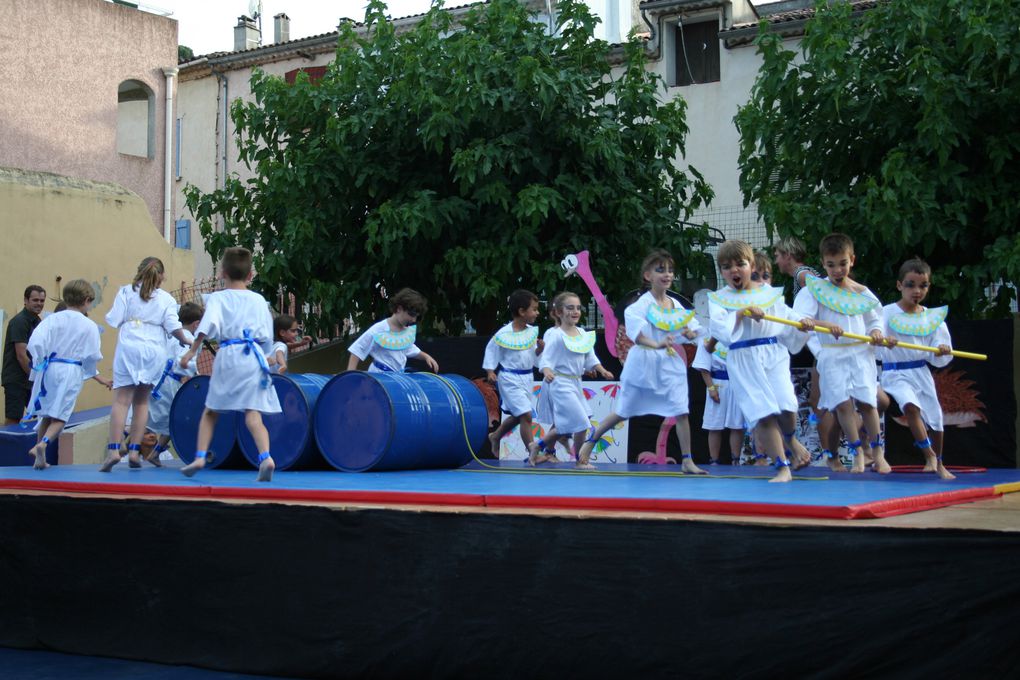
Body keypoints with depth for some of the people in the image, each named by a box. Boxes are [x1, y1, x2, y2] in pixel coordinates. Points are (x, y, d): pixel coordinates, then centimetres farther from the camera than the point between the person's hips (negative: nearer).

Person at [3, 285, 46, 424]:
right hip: (16, 380, -8)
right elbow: (21, 356, -19)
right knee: (13, 420, -6)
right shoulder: (19, 321, -14)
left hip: (31, 379, 8)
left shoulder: (38, 321, 11)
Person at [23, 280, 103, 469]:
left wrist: (41, 360, 4)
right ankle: (44, 442, -22)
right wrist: (90, 371, 14)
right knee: (60, 415, 4)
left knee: (46, 414, 17)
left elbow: (35, 342, -12)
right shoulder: (89, 326, -6)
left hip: (48, 368, 3)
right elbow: (93, 355, -6)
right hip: (72, 372, -3)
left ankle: (40, 455, 20)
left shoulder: (52, 319, -2)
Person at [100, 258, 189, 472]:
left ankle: (113, 449, -18)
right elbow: (174, 327, 0)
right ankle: (134, 450, 10)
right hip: (154, 350, 2)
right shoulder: (167, 299, 8)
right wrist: (184, 340, 19)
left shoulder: (126, 292, 6)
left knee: (121, 400, -5)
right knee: (142, 401, 13)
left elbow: (113, 320, 0)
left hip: (129, 348, -2)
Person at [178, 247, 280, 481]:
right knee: (252, 414, -5)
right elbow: (267, 338, 11)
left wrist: (192, 351, -10)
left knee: (210, 412, 16)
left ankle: (199, 457, 12)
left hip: (228, 356, -1)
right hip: (254, 357, 1)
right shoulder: (259, 300, 11)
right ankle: (266, 457, -24)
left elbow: (208, 325, -13)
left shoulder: (217, 298, 3)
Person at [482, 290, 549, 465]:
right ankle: (533, 453, -8)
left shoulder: (532, 332, 3)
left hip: (526, 377, 7)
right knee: (526, 415, -13)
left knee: (516, 416, 19)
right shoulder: (504, 333, -15)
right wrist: (490, 371, -8)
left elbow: (533, 356, 10)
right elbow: (491, 350, -3)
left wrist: (540, 348, -10)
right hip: (509, 378, -7)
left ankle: (495, 437, 42)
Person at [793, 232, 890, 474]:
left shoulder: (862, 293, 8)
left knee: (867, 401, -2)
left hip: (861, 352, 2)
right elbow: (802, 319, -14)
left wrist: (876, 332, -4)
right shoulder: (814, 289, -2)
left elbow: (875, 318, 19)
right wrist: (826, 324, -30)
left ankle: (878, 453, 13)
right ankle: (857, 454, 5)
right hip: (832, 354, -2)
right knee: (843, 402, -7)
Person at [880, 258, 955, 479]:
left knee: (935, 417, 10)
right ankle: (929, 455, -14)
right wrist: (883, 340, -47)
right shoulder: (888, 312, -8)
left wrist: (942, 352, -17)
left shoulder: (932, 317, 4)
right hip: (895, 372, -4)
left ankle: (938, 464, 34)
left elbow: (937, 360, 5)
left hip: (921, 372, 4)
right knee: (911, 406, -29)